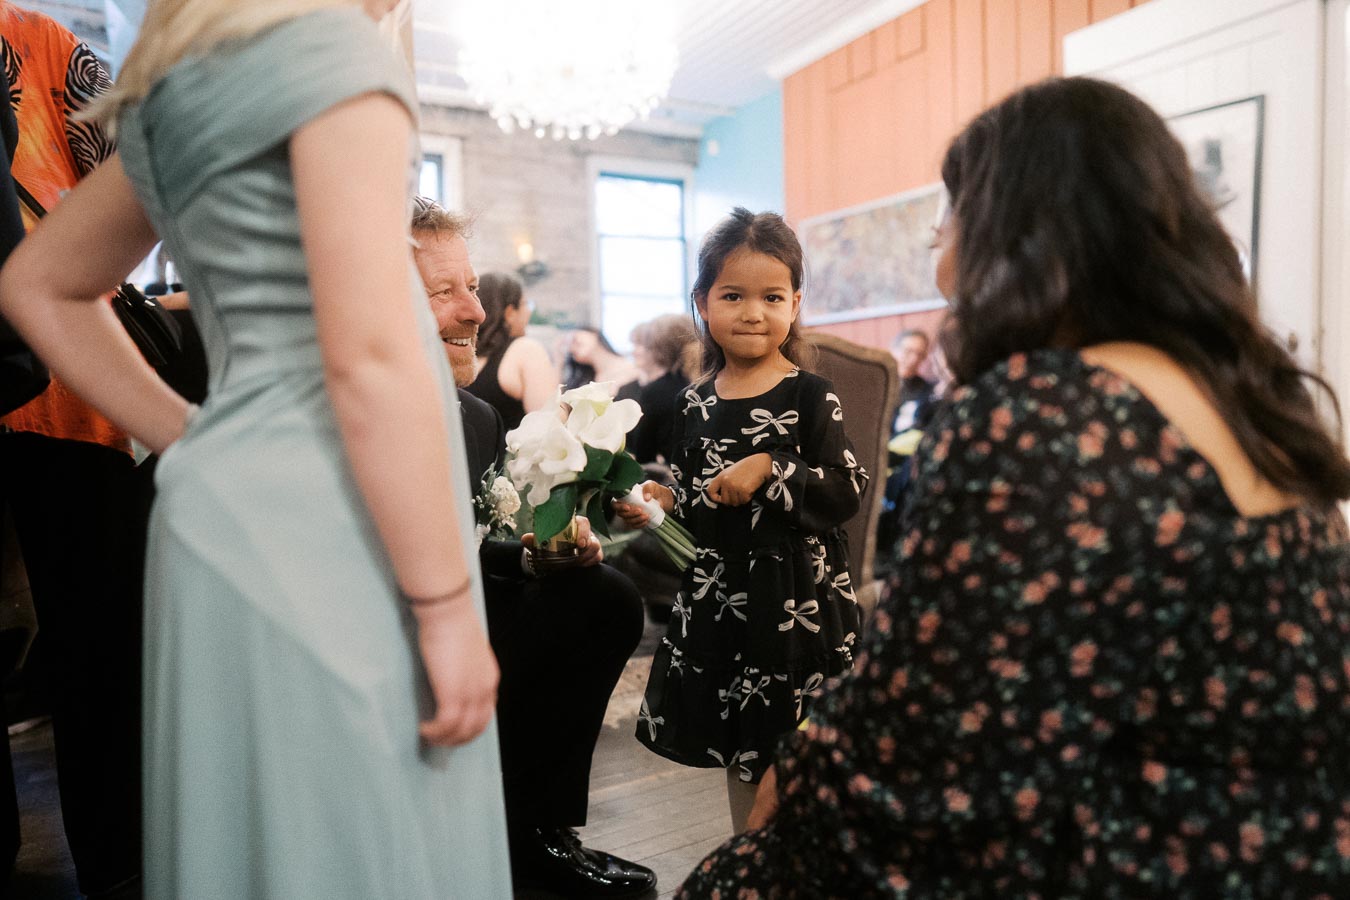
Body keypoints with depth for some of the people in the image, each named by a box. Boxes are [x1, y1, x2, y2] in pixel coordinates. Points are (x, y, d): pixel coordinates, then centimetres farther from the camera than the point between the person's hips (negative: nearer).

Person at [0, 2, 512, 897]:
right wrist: (448, 607, -15)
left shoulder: (184, 82, 17)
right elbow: (369, 359, -19)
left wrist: (202, 445, 16)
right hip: (320, 531, -9)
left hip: (235, 511, 9)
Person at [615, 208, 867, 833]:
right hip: (719, 590, 5)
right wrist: (664, 500, -3)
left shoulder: (809, 397, -9)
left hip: (797, 595, -5)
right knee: (738, 745, 19)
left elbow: (846, 494, -14)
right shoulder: (695, 404, 6)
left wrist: (771, 470, -24)